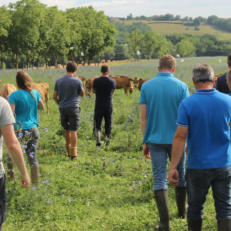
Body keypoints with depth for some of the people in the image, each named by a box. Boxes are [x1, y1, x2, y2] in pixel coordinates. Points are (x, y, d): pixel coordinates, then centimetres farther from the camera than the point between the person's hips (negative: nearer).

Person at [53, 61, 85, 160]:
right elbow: (82, 93, 6)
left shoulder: (59, 80, 3)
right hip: (73, 108, -4)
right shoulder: (77, 81, -8)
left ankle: (68, 150, 30)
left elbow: (54, 96, 5)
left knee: (67, 129, 18)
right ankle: (73, 154, -2)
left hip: (62, 108, 4)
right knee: (73, 131, -2)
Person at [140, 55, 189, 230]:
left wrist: (146, 142, 7)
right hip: (176, 139, 0)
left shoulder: (146, 86, -1)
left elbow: (143, 116, -1)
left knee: (160, 180, 3)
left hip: (155, 140, 1)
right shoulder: (181, 86, -7)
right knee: (180, 176, 19)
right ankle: (182, 212, 37)